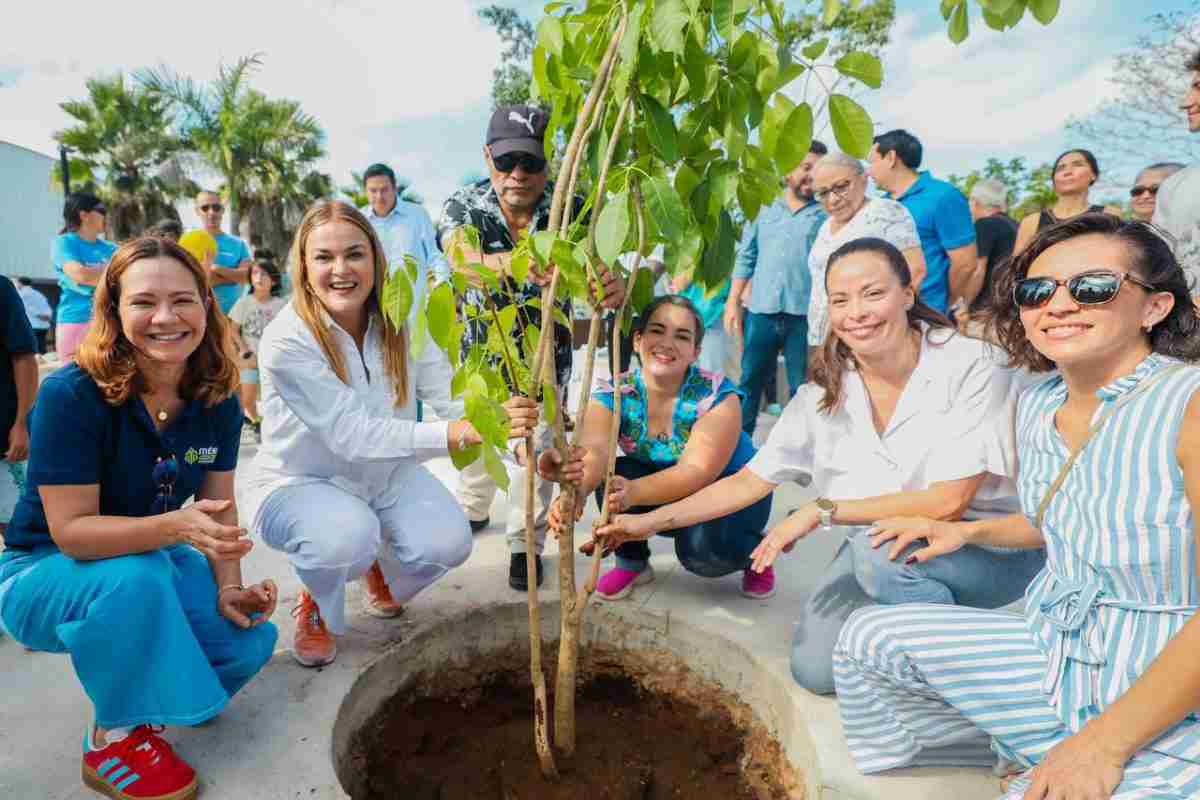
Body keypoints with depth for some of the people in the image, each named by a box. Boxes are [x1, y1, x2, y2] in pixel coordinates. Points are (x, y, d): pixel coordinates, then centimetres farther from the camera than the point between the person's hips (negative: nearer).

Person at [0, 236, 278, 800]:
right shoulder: (71, 395, -27)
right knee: (135, 578, -38)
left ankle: (144, 679, 16)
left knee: (249, 640, -18)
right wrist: (177, 527, -43)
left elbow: (219, 506, -4)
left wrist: (230, 587, -19)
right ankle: (114, 738, -11)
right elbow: (71, 531, -27)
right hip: (45, 571, -4)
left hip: (152, 560, 4)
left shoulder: (217, 399, -11)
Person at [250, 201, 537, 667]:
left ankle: (382, 568, 18)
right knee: (348, 536, -36)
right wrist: (448, 435, -43)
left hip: (387, 473, 4)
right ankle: (316, 606, 3)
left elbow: (453, 398, -22)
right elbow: (350, 434, -32)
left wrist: (501, 416, -43)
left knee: (448, 543, -20)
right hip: (300, 483, -3)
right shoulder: (285, 342, -25)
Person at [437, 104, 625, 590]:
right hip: (482, 345, 1)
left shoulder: (568, 209, -20)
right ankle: (472, 511, 49)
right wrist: (523, 262, -67)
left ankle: (525, 543, 24)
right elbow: (468, 264, -44)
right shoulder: (463, 206, -22)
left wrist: (613, 287, -58)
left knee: (538, 444, 3)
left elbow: (586, 271, -32)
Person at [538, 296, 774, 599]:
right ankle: (632, 562, 0)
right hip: (665, 495, 3)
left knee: (701, 547, -33)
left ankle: (754, 552, 2)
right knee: (613, 477, -26)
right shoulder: (614, 395, -17)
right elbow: (594, 451, -34)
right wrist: (577, 489, -59)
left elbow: (697, 472, -35)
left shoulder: (717, 397, -25)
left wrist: (634, 493, -54)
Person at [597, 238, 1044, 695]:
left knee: (882, 548, -33)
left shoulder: (972, 365, -20)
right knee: (816, 668, -12)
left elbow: (947, 502, -24)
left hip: (990, 552, -3)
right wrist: (653, 521, -11)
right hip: (873, 550, 4)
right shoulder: (825, 392, -6)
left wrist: (822, 511, -23)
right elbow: (749, 482, -4)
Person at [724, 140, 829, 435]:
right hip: (761, 311, 2)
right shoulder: (764, 209, 12)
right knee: (750, 382, 9)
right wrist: (733, 301, 5)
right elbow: (746, 257, 11)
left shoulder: (827, 213, 5)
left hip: (805, 314, -2)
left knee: (802, 388, 5)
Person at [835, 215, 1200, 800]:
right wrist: (968, 531, 7)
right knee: (868, 638, 6)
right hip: (1053, 653, 7)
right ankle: (1007, 750, 28)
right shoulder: (1037, 407, 1)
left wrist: (1104, 743, -23)